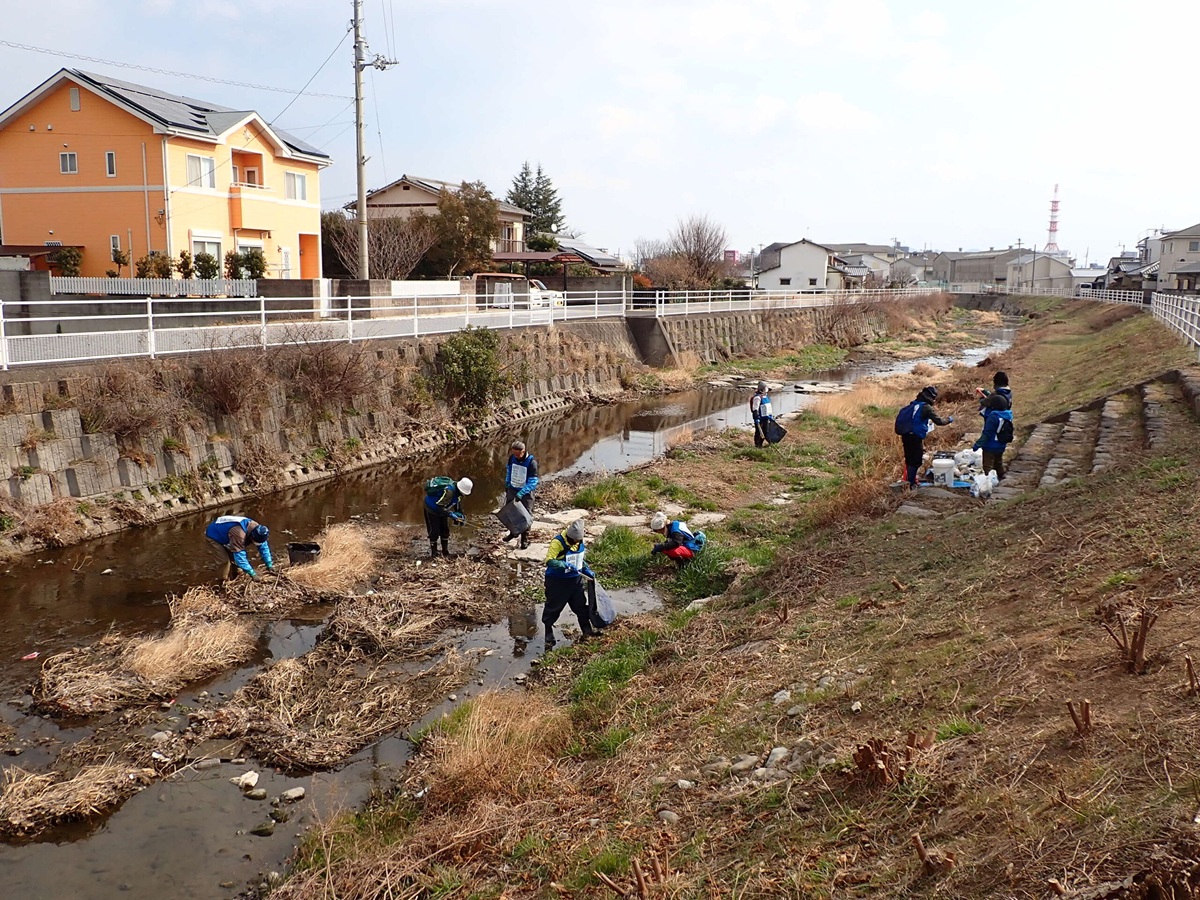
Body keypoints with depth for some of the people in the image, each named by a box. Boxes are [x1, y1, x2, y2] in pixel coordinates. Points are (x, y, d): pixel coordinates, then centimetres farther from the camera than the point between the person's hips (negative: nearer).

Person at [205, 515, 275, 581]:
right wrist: (252, 573, -39)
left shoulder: (256, 527, -17)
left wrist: (269, 565, -9)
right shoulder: (239, 533, -43)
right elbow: (239, 555, -41)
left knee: (233, 557, 7)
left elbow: (263, 547, -7)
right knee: (226, 561, -17)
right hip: (212, 537, -8)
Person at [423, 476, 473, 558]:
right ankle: (433, 553, 11)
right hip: (431, 509, -8)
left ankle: (445, 551, 21)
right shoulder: (448, 491, -40)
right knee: (434, 531, -4)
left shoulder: (457, 490, -13)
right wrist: (451, 514, -36)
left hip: (441, 509, 8)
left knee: (445, 529, 11)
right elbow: (439, 507, -37)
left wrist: (460, 515, -3)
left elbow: (458, 502, 6)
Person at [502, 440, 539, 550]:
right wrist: (506, 486, 16)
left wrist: (521, 493, -30)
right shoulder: (512, 458, -8)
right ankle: (514, 532, 39)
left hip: (525, 493, -5)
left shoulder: (531, 462, -24)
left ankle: (525, 540, 15)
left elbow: (533, 482, -23)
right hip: (512, 490, 5)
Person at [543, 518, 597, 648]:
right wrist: (566, 565, -39)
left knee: (580, 605, 15)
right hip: (557, 580, -6)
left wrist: (586, 570, 5)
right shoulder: (558, 542, -24)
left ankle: (587, 631, 29)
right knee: (553, 607, 8)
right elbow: (549, 561, -31)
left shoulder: (579, 541, -2)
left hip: (575, 579, 6)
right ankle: (548, 635, 24)